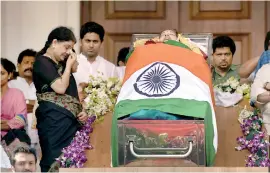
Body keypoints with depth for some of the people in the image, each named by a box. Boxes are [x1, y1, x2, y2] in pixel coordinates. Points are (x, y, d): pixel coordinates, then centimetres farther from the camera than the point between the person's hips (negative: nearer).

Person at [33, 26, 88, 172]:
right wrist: (69, 66, -3)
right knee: (55, 161, -11)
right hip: (54, 118, -8)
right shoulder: (42, 62, -4)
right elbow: (60, 88, -15)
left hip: (70, 118, 8)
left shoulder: (61, 65, 23)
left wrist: (81, 111, 11)